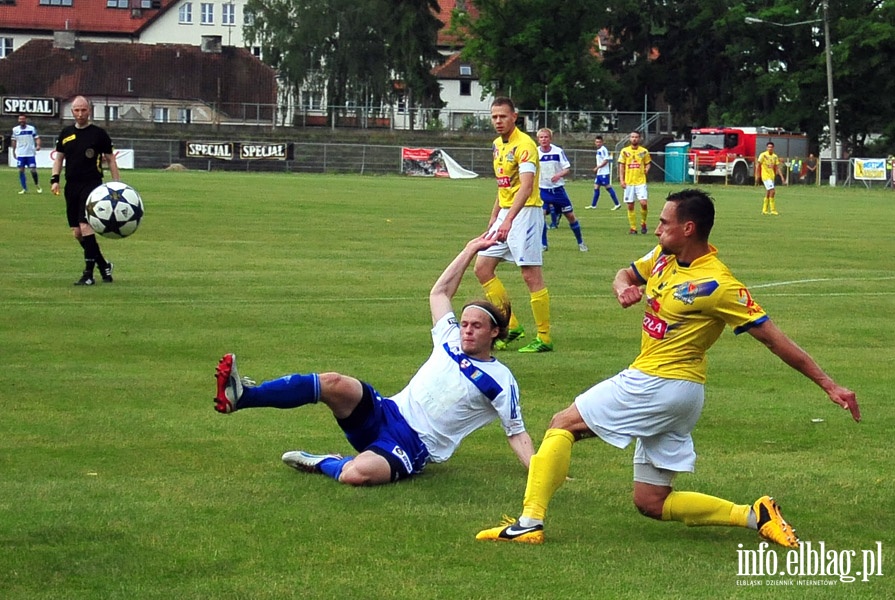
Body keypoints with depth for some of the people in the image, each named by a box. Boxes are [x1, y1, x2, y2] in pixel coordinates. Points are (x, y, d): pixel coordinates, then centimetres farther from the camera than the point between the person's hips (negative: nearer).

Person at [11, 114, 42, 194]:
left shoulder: (31, 128, -2)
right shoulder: (15, 129, 5)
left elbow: (37, 138, -2)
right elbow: (14, 141, 15)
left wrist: (38, 145, -20)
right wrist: (13, 151, 16)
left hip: (31, 153, -2)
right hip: (20, 154, 2)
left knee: (33, 170, -5)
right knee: (21, 170, -2)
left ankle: (37, 186, 17)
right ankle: (24, 188, 7)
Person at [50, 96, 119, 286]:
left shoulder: (98, 133, -1)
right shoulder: (66, 133, 10)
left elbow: (110, 159, 4)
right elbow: (59, 157, 16)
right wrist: (55, 179, 2)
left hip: (92, 185, -5)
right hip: (71, 186, 5)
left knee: (85, 226, -17)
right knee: (77, 232, 6)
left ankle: (89, 274, -13)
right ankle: (104, 265, 24)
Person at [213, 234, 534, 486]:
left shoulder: (501, 382, 2)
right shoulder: (450, 341, 16)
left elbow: (517, 434, 3)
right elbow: (438, 293, 24)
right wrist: (470, 251, 21)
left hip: (412, 448, -5)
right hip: (385, 414, 5)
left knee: (357, 473, -40)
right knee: (334, 383, -27)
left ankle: (325, 464, -7)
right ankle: (242, 396, -32)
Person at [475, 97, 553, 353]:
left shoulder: (524, 145, -16)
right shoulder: (497, 144, 12)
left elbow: (526, 187, -28)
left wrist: (508, 220, -37)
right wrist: (494, 217, 22)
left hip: (525, 213, -9)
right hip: (504, 214, 9)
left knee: (531, 275, -7)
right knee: (482, 268, 7)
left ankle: (544, 339, -1)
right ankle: (511, 327, 14)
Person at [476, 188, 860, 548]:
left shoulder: (717, 284, -17)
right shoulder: (663, 257, 6)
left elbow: (774, 339, -15)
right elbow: (626, 275, 24)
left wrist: (829, 385, -15)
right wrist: (623, 288, -3)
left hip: (657, 384, -9)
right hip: (676, 394, 9)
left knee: (563, 424, -3)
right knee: (651, 503, 10)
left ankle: (530, 521, -7)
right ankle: (755, 516, 4)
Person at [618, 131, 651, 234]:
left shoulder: (644, 151, 4)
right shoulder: (625, 151, 5)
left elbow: (648, 163, 13)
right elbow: (621, 166, 6)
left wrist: (647, 169, -10)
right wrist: (621, 180, -1)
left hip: (641, 182, -1)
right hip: (628, 182, 1)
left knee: (643, 203, -15)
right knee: (630, 206, 1)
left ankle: (643, 223, 8)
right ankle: (633, 228, 10)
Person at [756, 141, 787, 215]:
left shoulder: (775, 156, 7)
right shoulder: (763, 155, -9)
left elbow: (778, 168, 10)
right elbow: (758, 165, -7)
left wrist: (782, 177, 3)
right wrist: (757, 176, -12)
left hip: (772, 176, 6)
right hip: (765, 176, -6)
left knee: (768, 193, 11)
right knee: (772, 191, -16)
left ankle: (764, 210, 19)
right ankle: (773, 210, -13)